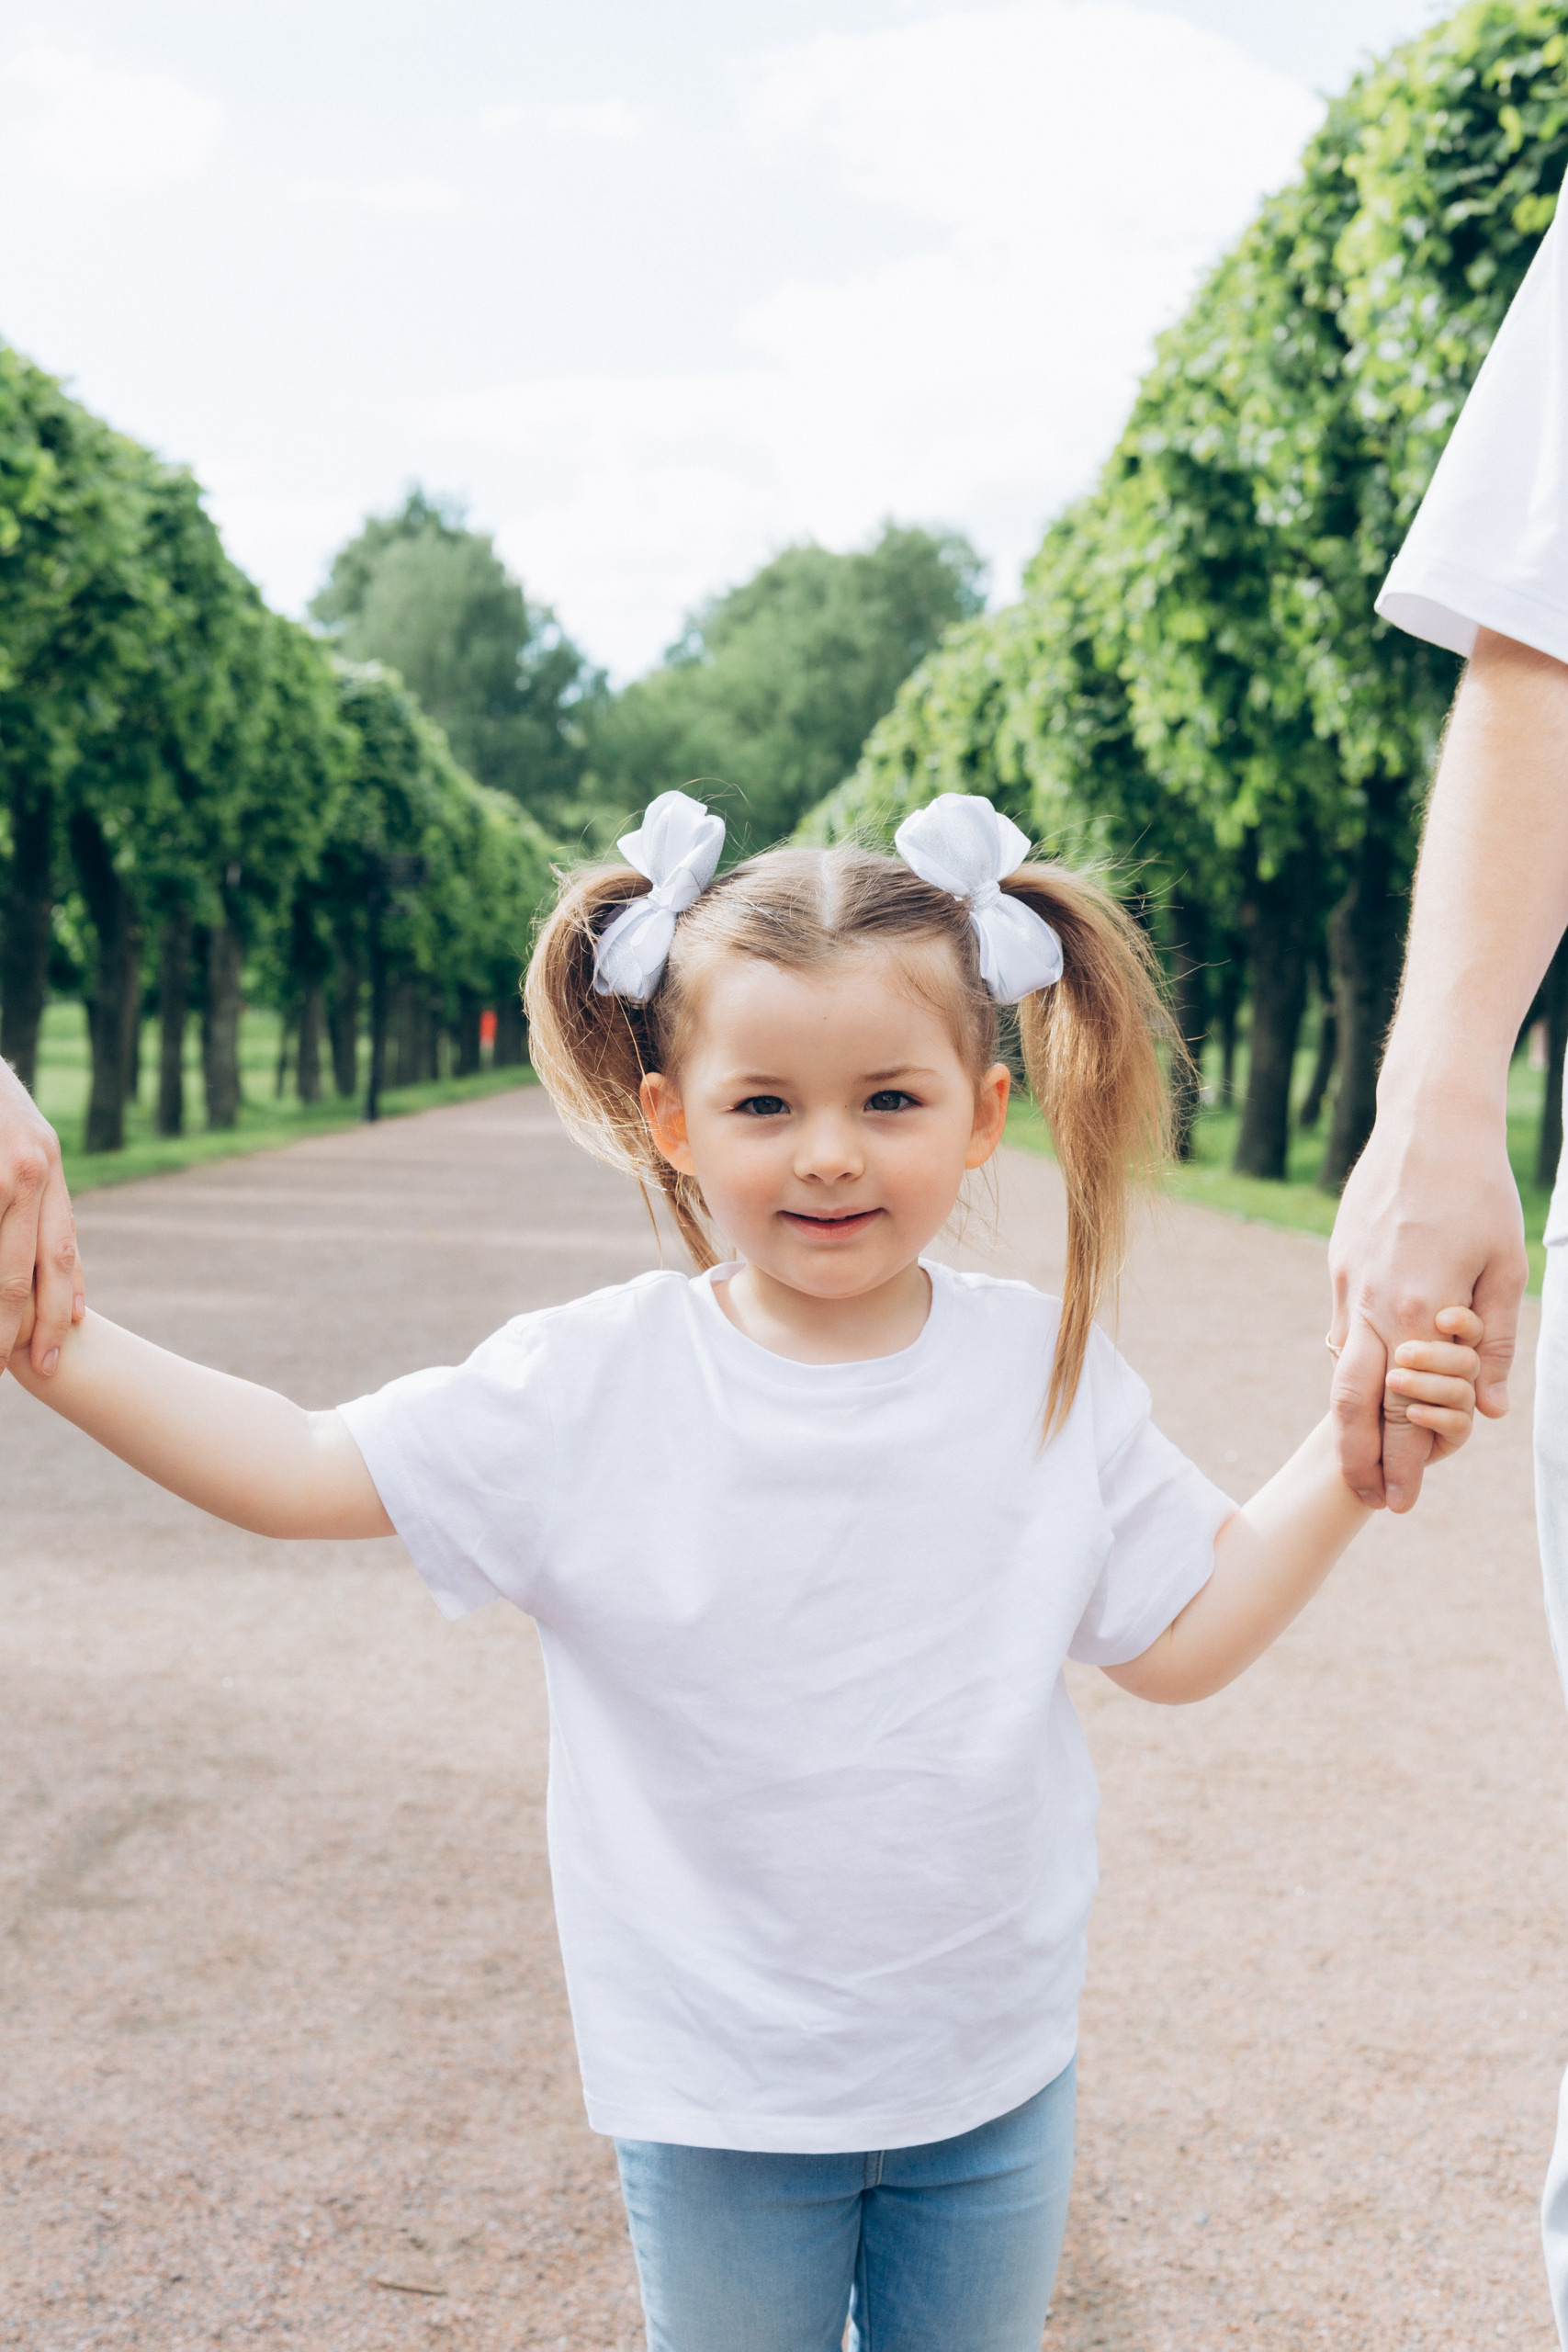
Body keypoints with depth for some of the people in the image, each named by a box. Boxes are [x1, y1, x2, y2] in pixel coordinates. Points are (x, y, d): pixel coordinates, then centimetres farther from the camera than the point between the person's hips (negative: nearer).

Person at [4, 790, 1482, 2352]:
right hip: (718, 2100, -2)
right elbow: (300, 1472, -14)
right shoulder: (590, 1389, -14)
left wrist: (1353, 1458, -9)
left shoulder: (1051, 1376, -7)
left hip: (992, 2075, 2)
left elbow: (1180, 1640, 0)